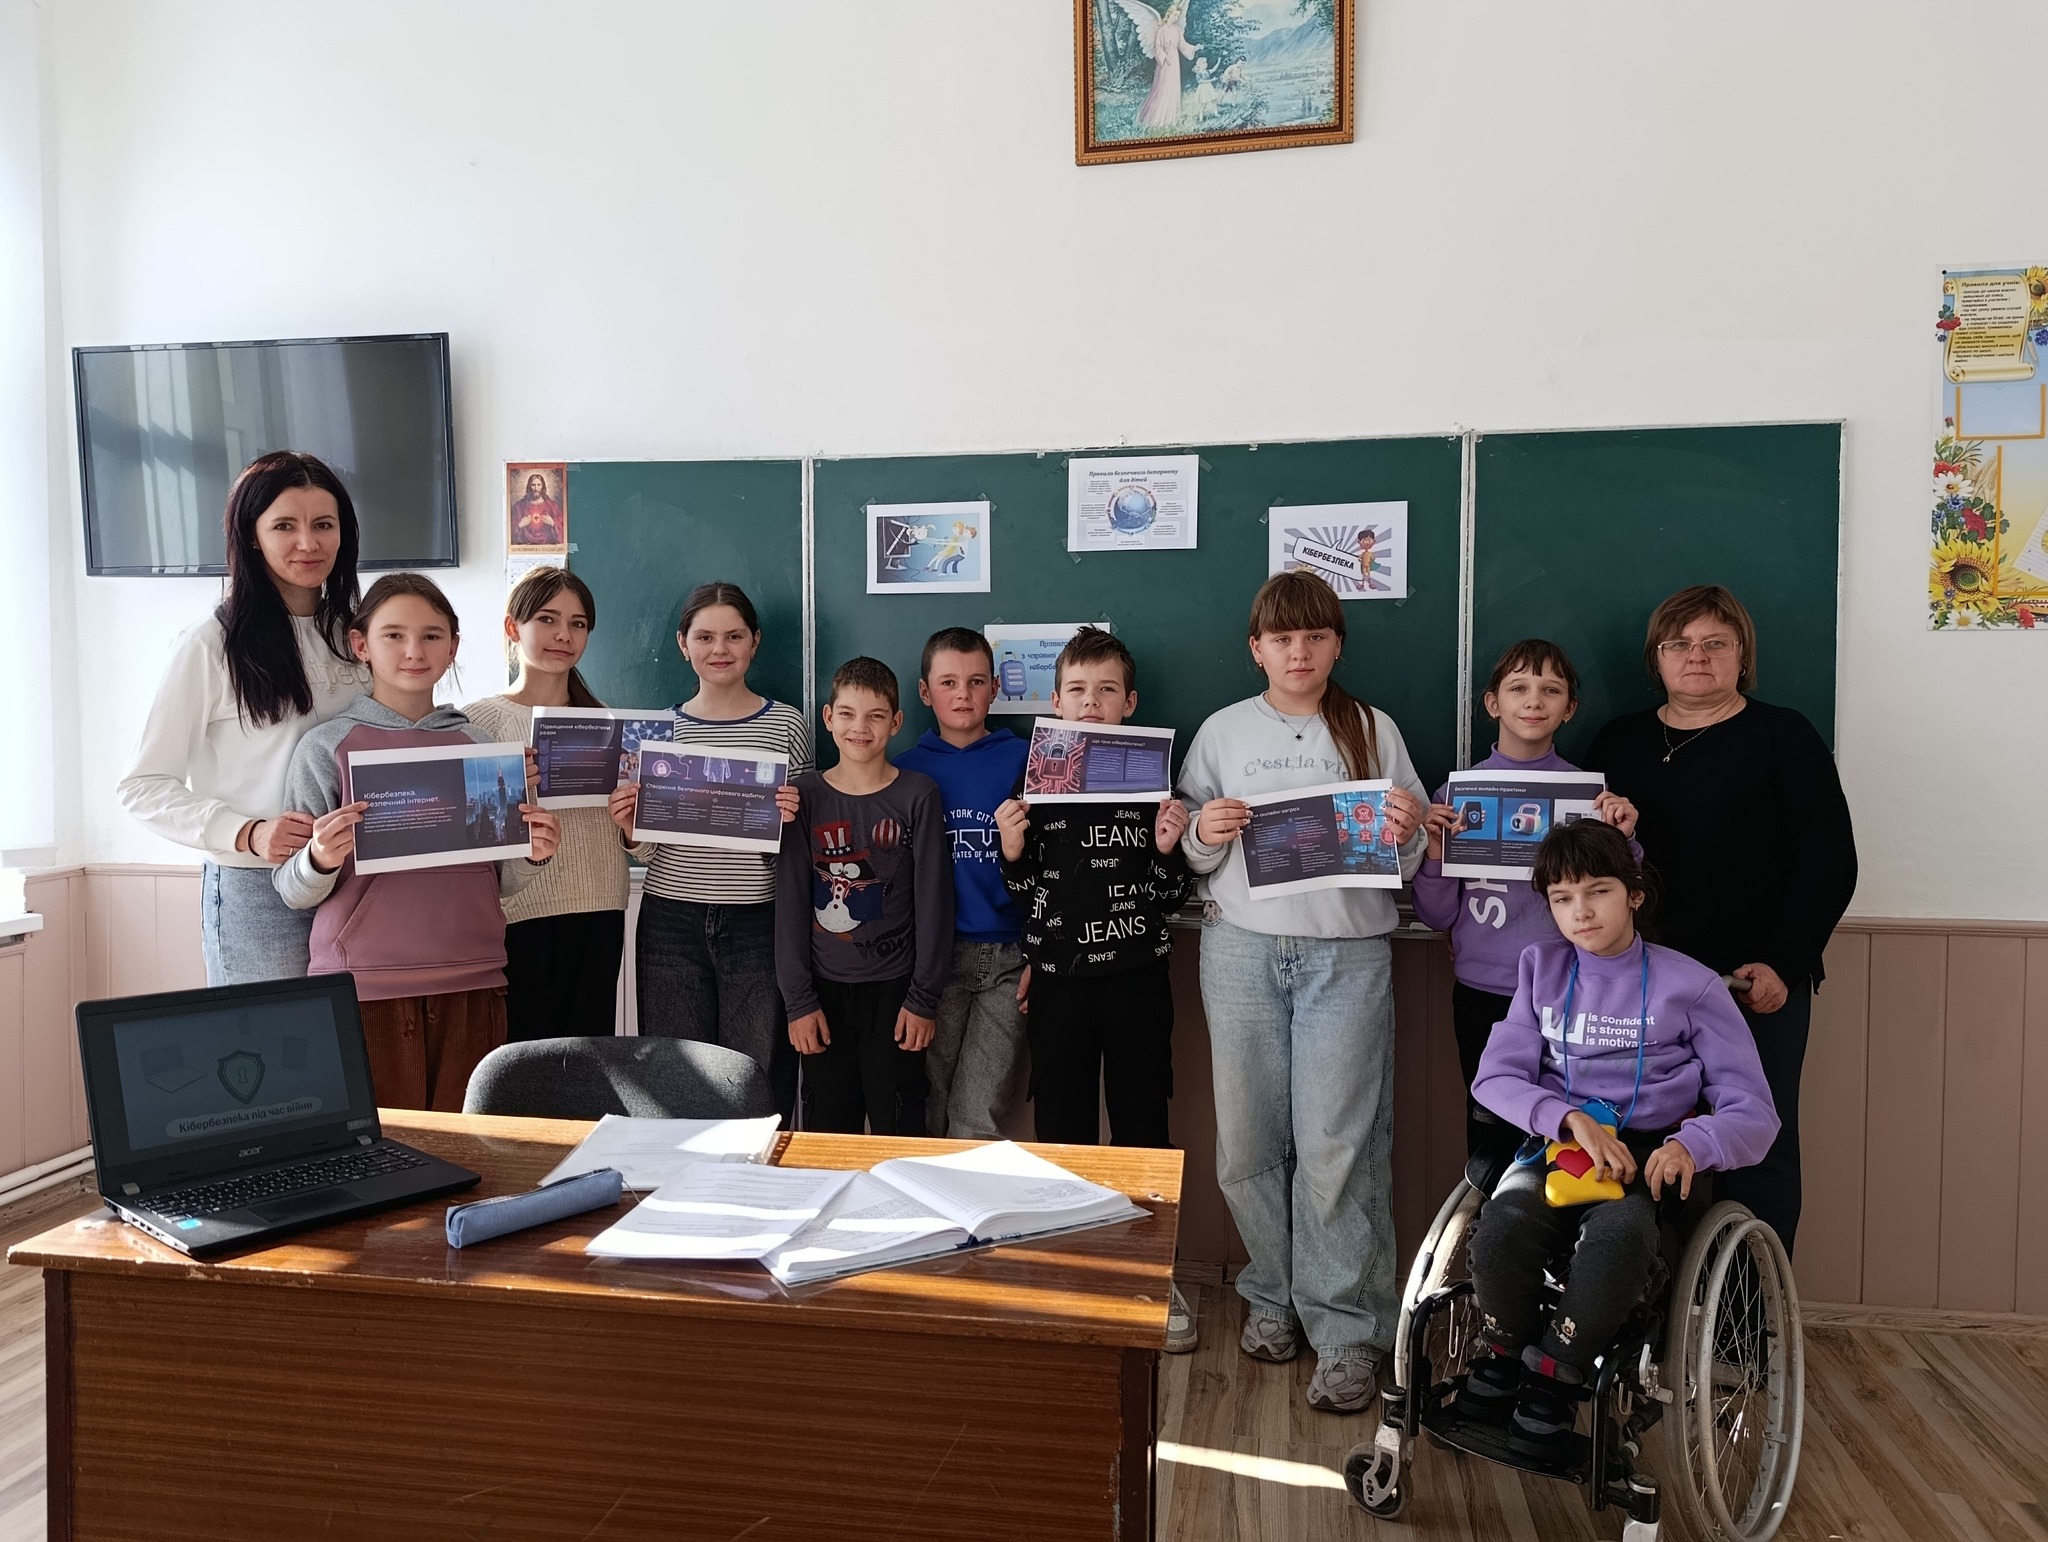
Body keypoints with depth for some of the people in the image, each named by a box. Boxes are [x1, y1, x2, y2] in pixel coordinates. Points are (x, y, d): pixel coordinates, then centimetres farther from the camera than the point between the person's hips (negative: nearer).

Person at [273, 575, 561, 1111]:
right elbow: (294, 893, 1)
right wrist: (320, 861, -19)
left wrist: (533, 857, -5)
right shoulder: (327, 746, 1)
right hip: (364, 986, -2)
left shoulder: (480, 746, 9)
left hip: (471, 984, 3)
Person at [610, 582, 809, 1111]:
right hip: (671, 923, 2)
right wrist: (629, 828, -8)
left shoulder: (787, 724, 2)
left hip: (757, 923, -2)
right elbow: (648, 848, 13)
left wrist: (792, 820, -13)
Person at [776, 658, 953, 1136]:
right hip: (825, 990, 2)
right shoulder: (805, 796, 2)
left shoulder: (918, 796, -2)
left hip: (894, 989, -2)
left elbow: (934, 901, -3)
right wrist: (798, 1000, -2)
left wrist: (924, 998, -5)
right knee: (827, 1132, 8)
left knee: (899, 1135, 2)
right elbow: (790, 902, 2)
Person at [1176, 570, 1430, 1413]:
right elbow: (1190, 855, 10)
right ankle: (1273, 1295, 24)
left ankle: (1346, 1328, 7)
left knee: (1337, 1140, -5)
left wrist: (1408, 832, -12)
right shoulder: (1223, 732, 9)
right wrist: (1205, 834, -12)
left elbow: (1408, 861, 10)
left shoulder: (1373, 731, 9)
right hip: (1242, 946, 1)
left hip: (1347, 952, -1)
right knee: (1249, 1135, 4)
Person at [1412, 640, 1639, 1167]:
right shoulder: (1458, 792, 2)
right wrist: (1435, 852, -12)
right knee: (1488, 1133, 8)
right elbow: (1437, 916, 4)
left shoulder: (1592, 792, 2)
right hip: (1481, 992, 1)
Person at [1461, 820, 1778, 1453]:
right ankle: (1503, 1356, -3)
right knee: (1503, 1225, -32)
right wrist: (1571, 1118, -18)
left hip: (1648, 1156, -2)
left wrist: (1690, 1145, -21)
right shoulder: (1541, 968, 10)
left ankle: (1556, 1375, -13)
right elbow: (1495, 1077, 1)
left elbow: (1753, 1113, 1)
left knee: (1616, 1234, -37)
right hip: (1559, 1146, 2)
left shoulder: (1690, 985, 2)